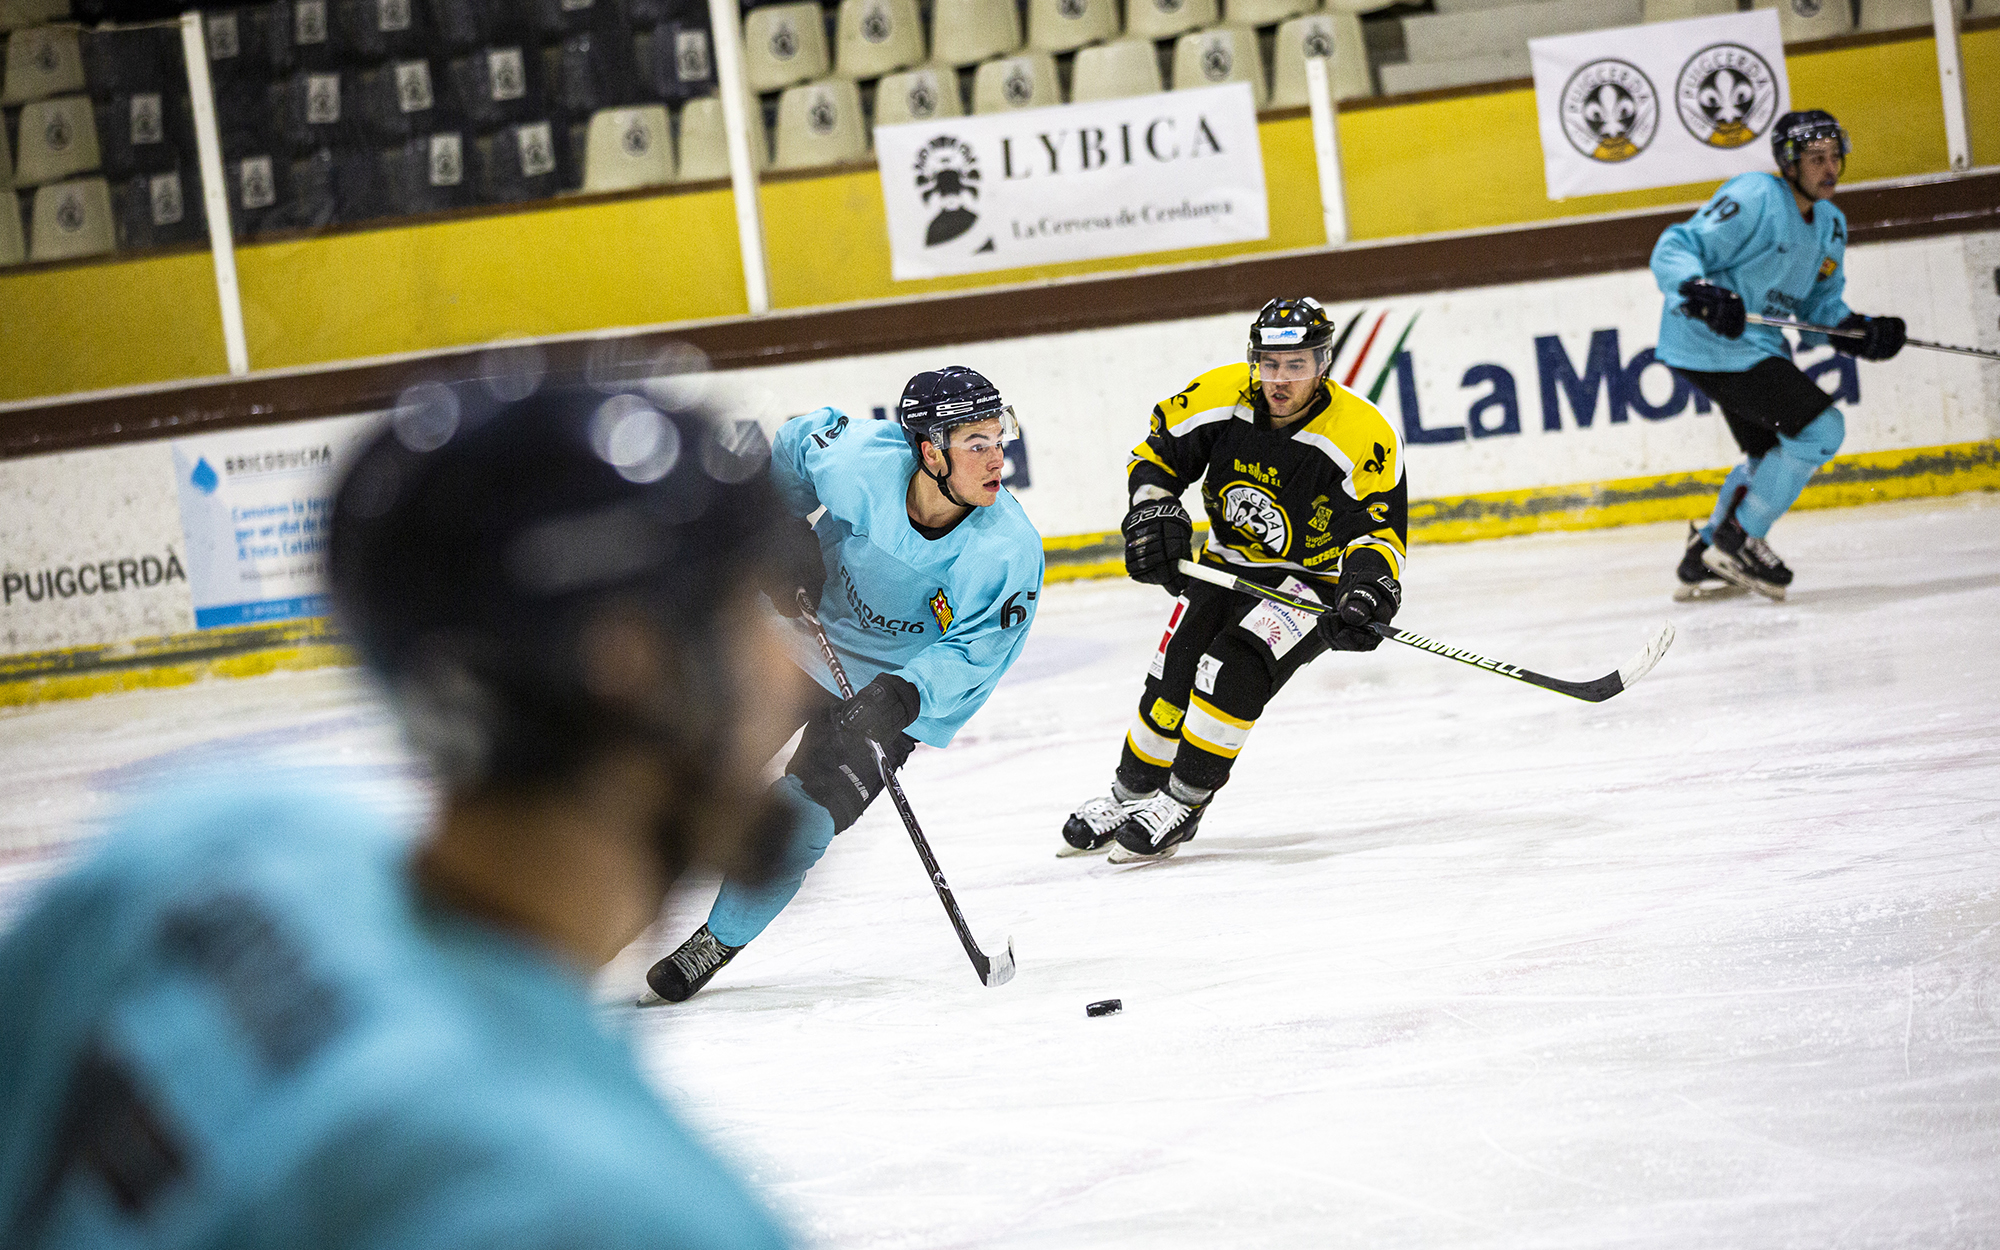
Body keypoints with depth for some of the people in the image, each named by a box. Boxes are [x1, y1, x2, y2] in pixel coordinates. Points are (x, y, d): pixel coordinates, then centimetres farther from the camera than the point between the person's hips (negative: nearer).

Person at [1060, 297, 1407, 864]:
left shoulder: (1365, 436, -25)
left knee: (1233, 669, -25)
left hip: (1315, 579, -4)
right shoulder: (1219, 396, -15)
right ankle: (1130, 795, 24)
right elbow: (1156, 454, 0)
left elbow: (1382, 528, -19)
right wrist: (1153, 515, -17)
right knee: (1170, 683, -2)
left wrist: (1369, 595, -37)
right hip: (1228, 565, 4)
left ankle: (1182, 803, -10)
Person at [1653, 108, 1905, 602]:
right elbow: (1673, 250, -21)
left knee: (1773, 456, 22)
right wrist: (1701, 293, -39)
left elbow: (1820, 303, 15)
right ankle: (1736, 540, -8)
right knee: (1820, 429, -15)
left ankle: (1704, 560, 32)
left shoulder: (1831, 224, 11)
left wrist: (1858, 331, -4)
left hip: (1755, 345, 11)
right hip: (1714, 343, -11)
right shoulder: (1755, 199, -17)